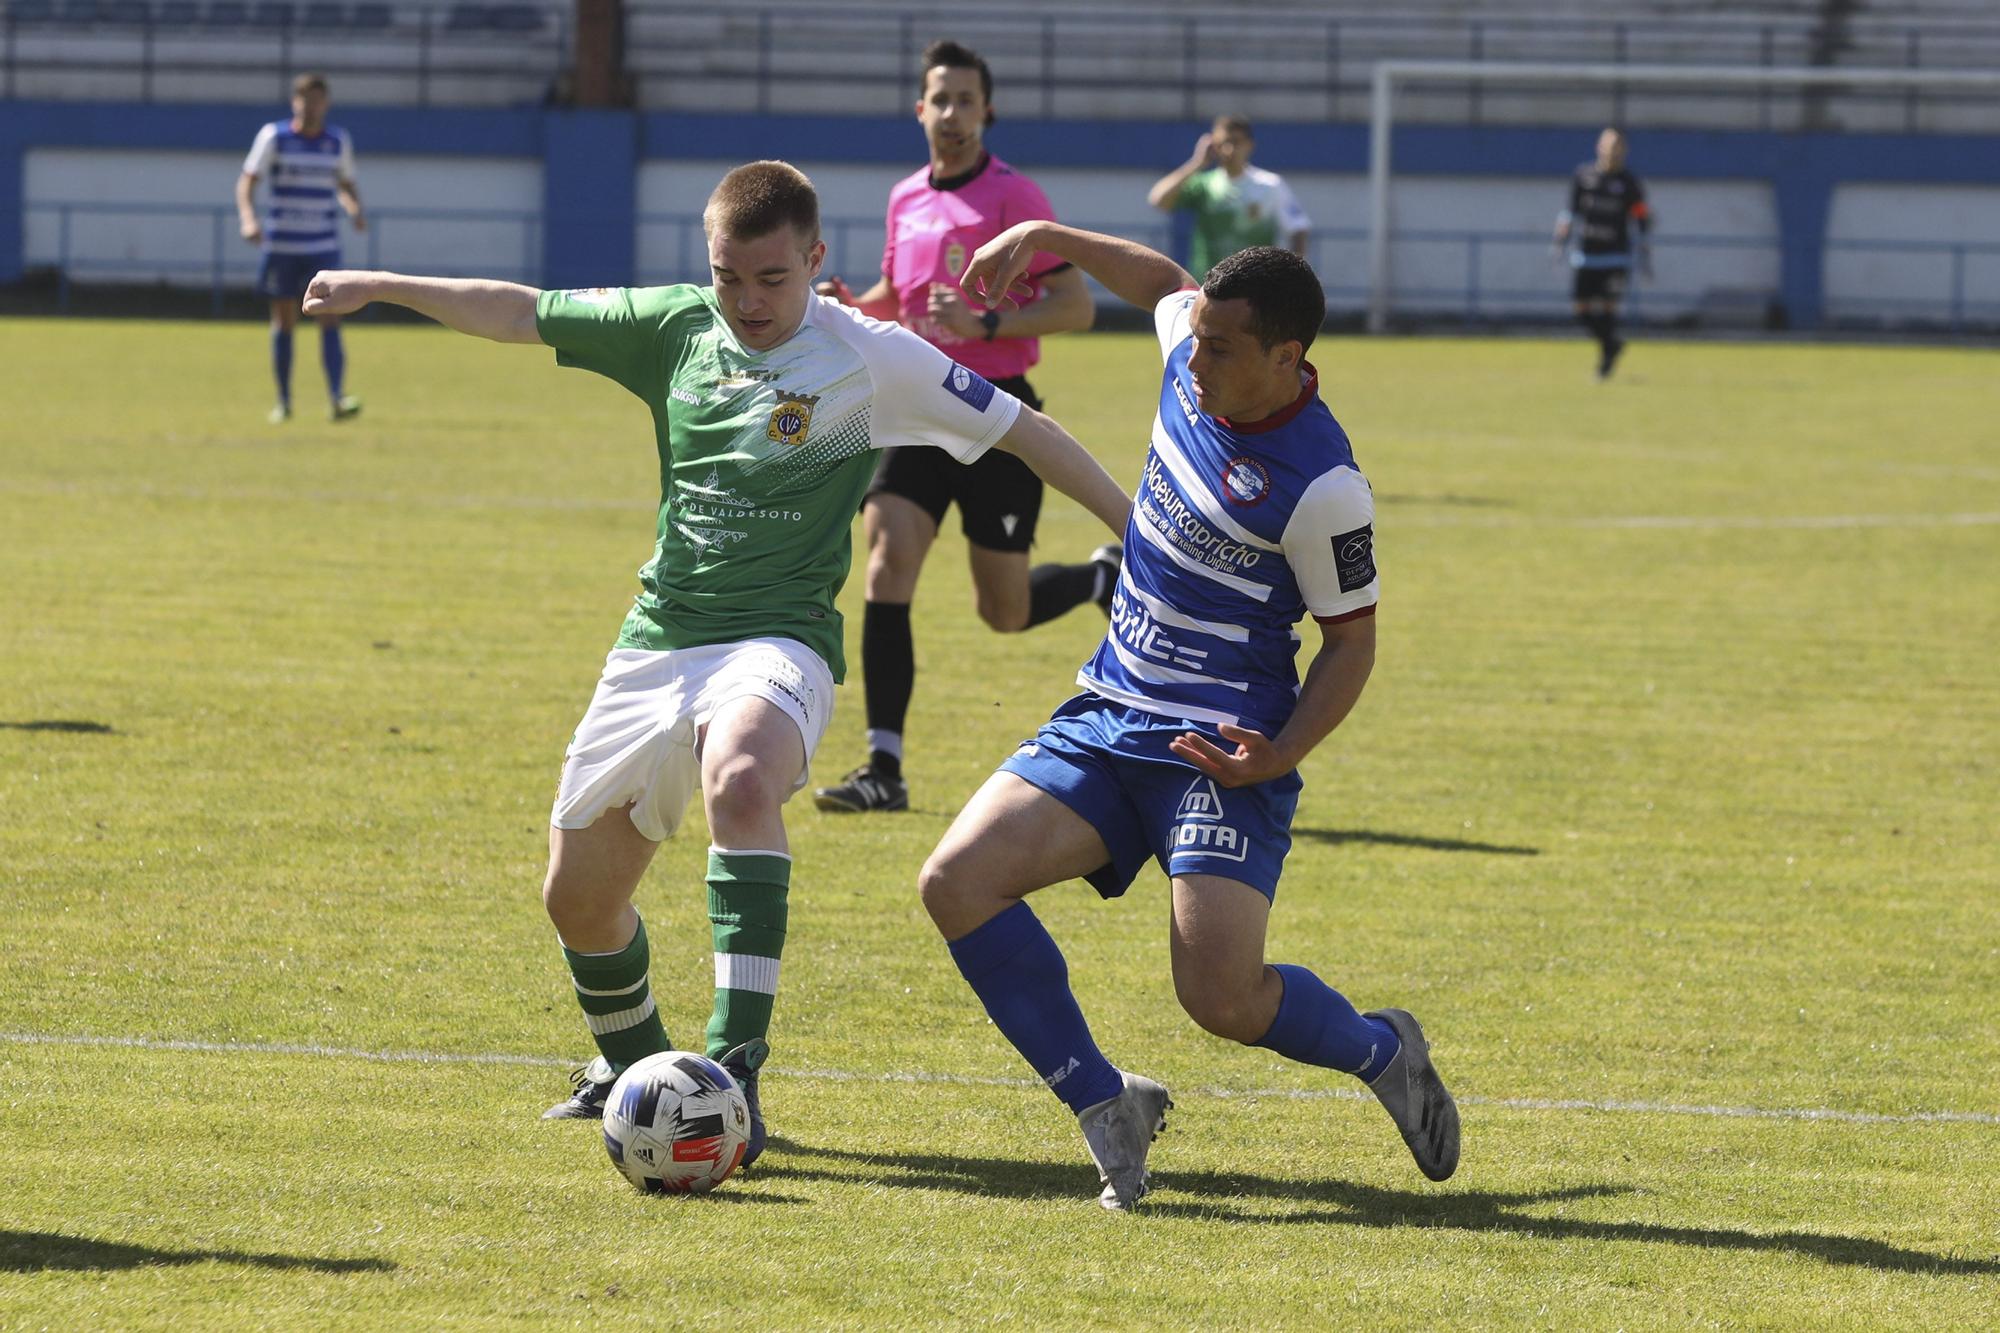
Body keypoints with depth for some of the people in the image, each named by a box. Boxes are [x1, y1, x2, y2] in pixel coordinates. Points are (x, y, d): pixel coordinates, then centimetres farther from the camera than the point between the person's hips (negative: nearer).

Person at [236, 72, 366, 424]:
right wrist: (248, 219, -22)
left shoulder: (339, 141, 5)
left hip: (324, 247, 1)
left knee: (331, 321, -11)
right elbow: (247, 181, -5)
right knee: (283, 322, 5)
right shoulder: (273, 137, -2)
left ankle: (336, 399, -19)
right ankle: (283, 401, 16)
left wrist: (356, 210, -2)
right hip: (282, 246, -1)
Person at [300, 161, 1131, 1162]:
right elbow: (523, 314, 15)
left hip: (777, 639, -5)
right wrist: (377, 287, 13)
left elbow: (1022, 431, -1)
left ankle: (735, 1061, -40)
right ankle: (633, 1065, 38)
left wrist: (1135, 530, -4)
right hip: (657, 643, 5)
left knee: (740, 781, -39)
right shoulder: (676, 328, 6)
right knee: (578, 895, 8)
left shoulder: (869, 358, -6)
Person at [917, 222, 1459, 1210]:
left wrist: (1280, 755, -23)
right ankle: (1103, 1106, 0)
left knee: (1221, 999, -19)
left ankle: (1380, 1051, 15)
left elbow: (1351, 639, -10)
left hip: (1222, 753, -7)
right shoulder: (1194, 361, -1)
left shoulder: (1321, 484, -19)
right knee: (957, 883, -13)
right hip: (1109, 719, 7)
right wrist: (1047, 239, 19)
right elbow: (1162, 284, 24)